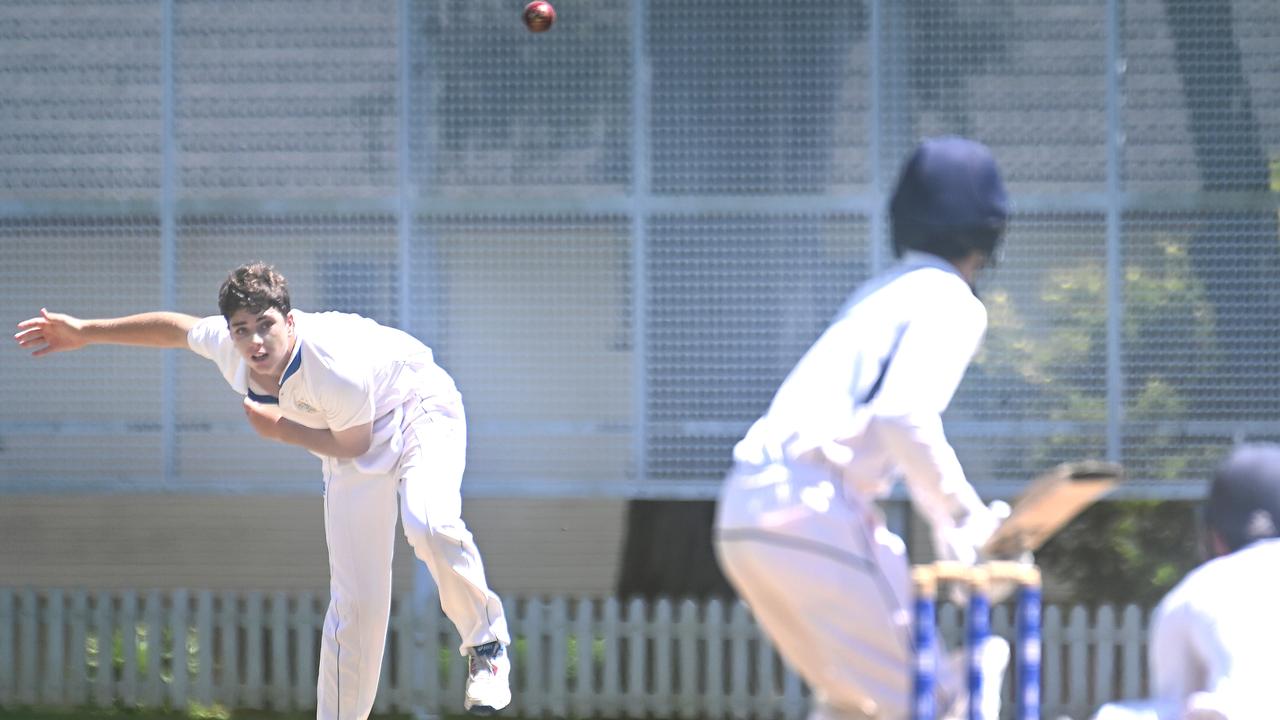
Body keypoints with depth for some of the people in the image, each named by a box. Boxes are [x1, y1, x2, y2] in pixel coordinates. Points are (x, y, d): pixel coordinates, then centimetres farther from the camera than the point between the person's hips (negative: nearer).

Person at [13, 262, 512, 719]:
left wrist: (280, 430, -12)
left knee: (428, 525, -35)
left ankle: (486, 644, -12)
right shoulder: (227, 347, -19)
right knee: (353, 602, -2)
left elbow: (352, 446, -18)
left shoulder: (335, 369, -37)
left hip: (417, 412, -5)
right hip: (354, 444, 5)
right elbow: (176, 328, 5)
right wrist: (85, 333, 12)